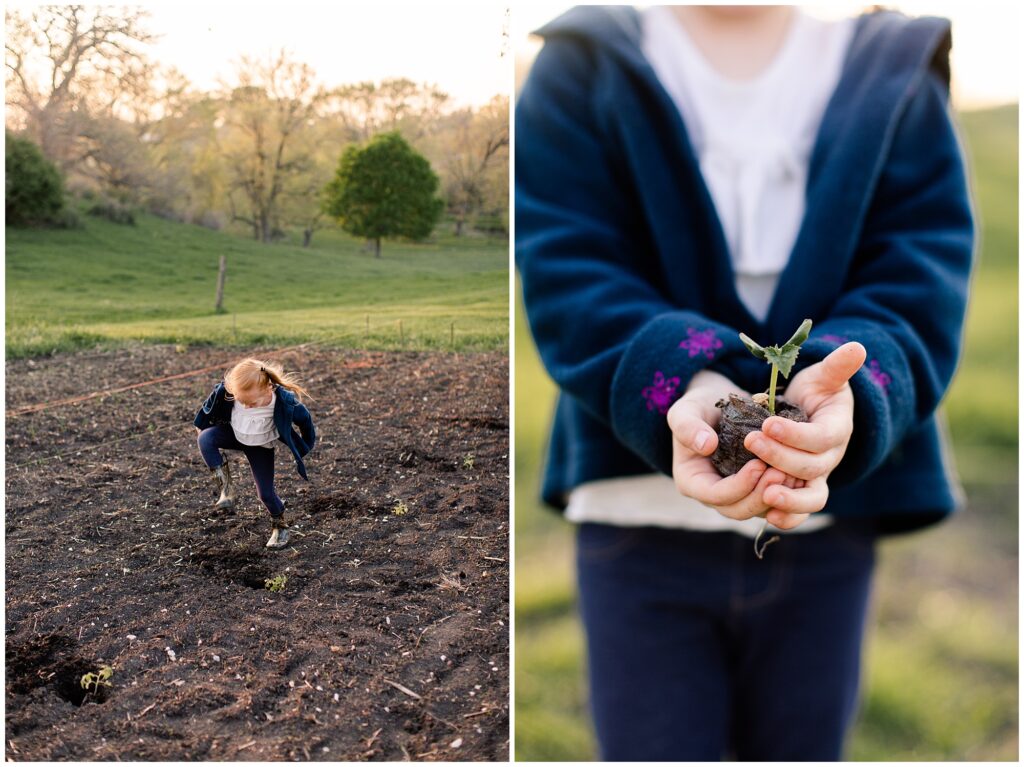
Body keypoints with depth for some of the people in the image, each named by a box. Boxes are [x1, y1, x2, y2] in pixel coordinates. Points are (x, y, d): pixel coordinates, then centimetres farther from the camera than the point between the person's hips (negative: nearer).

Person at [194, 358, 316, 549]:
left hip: (261, 446, -2)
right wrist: (201, 424, 7)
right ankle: (226, 487, -16)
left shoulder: (285, 403, -38)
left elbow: (304, 419, -16)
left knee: (266, 493, -3)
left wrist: (306, 447, -3)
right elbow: (211, 403, -7)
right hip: (233, 433, 2)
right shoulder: (226, 390, -32)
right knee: (205, 439, -29)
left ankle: (279, 524, 29)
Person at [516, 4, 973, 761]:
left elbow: (922, 281, -5)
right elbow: (564, 272, -9)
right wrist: (680, 381, -29)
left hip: (827, 525, 2)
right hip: (641, 509, -1)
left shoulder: (898, 80, 8)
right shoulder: (580, 73, 4)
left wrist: (849, 389, -27)